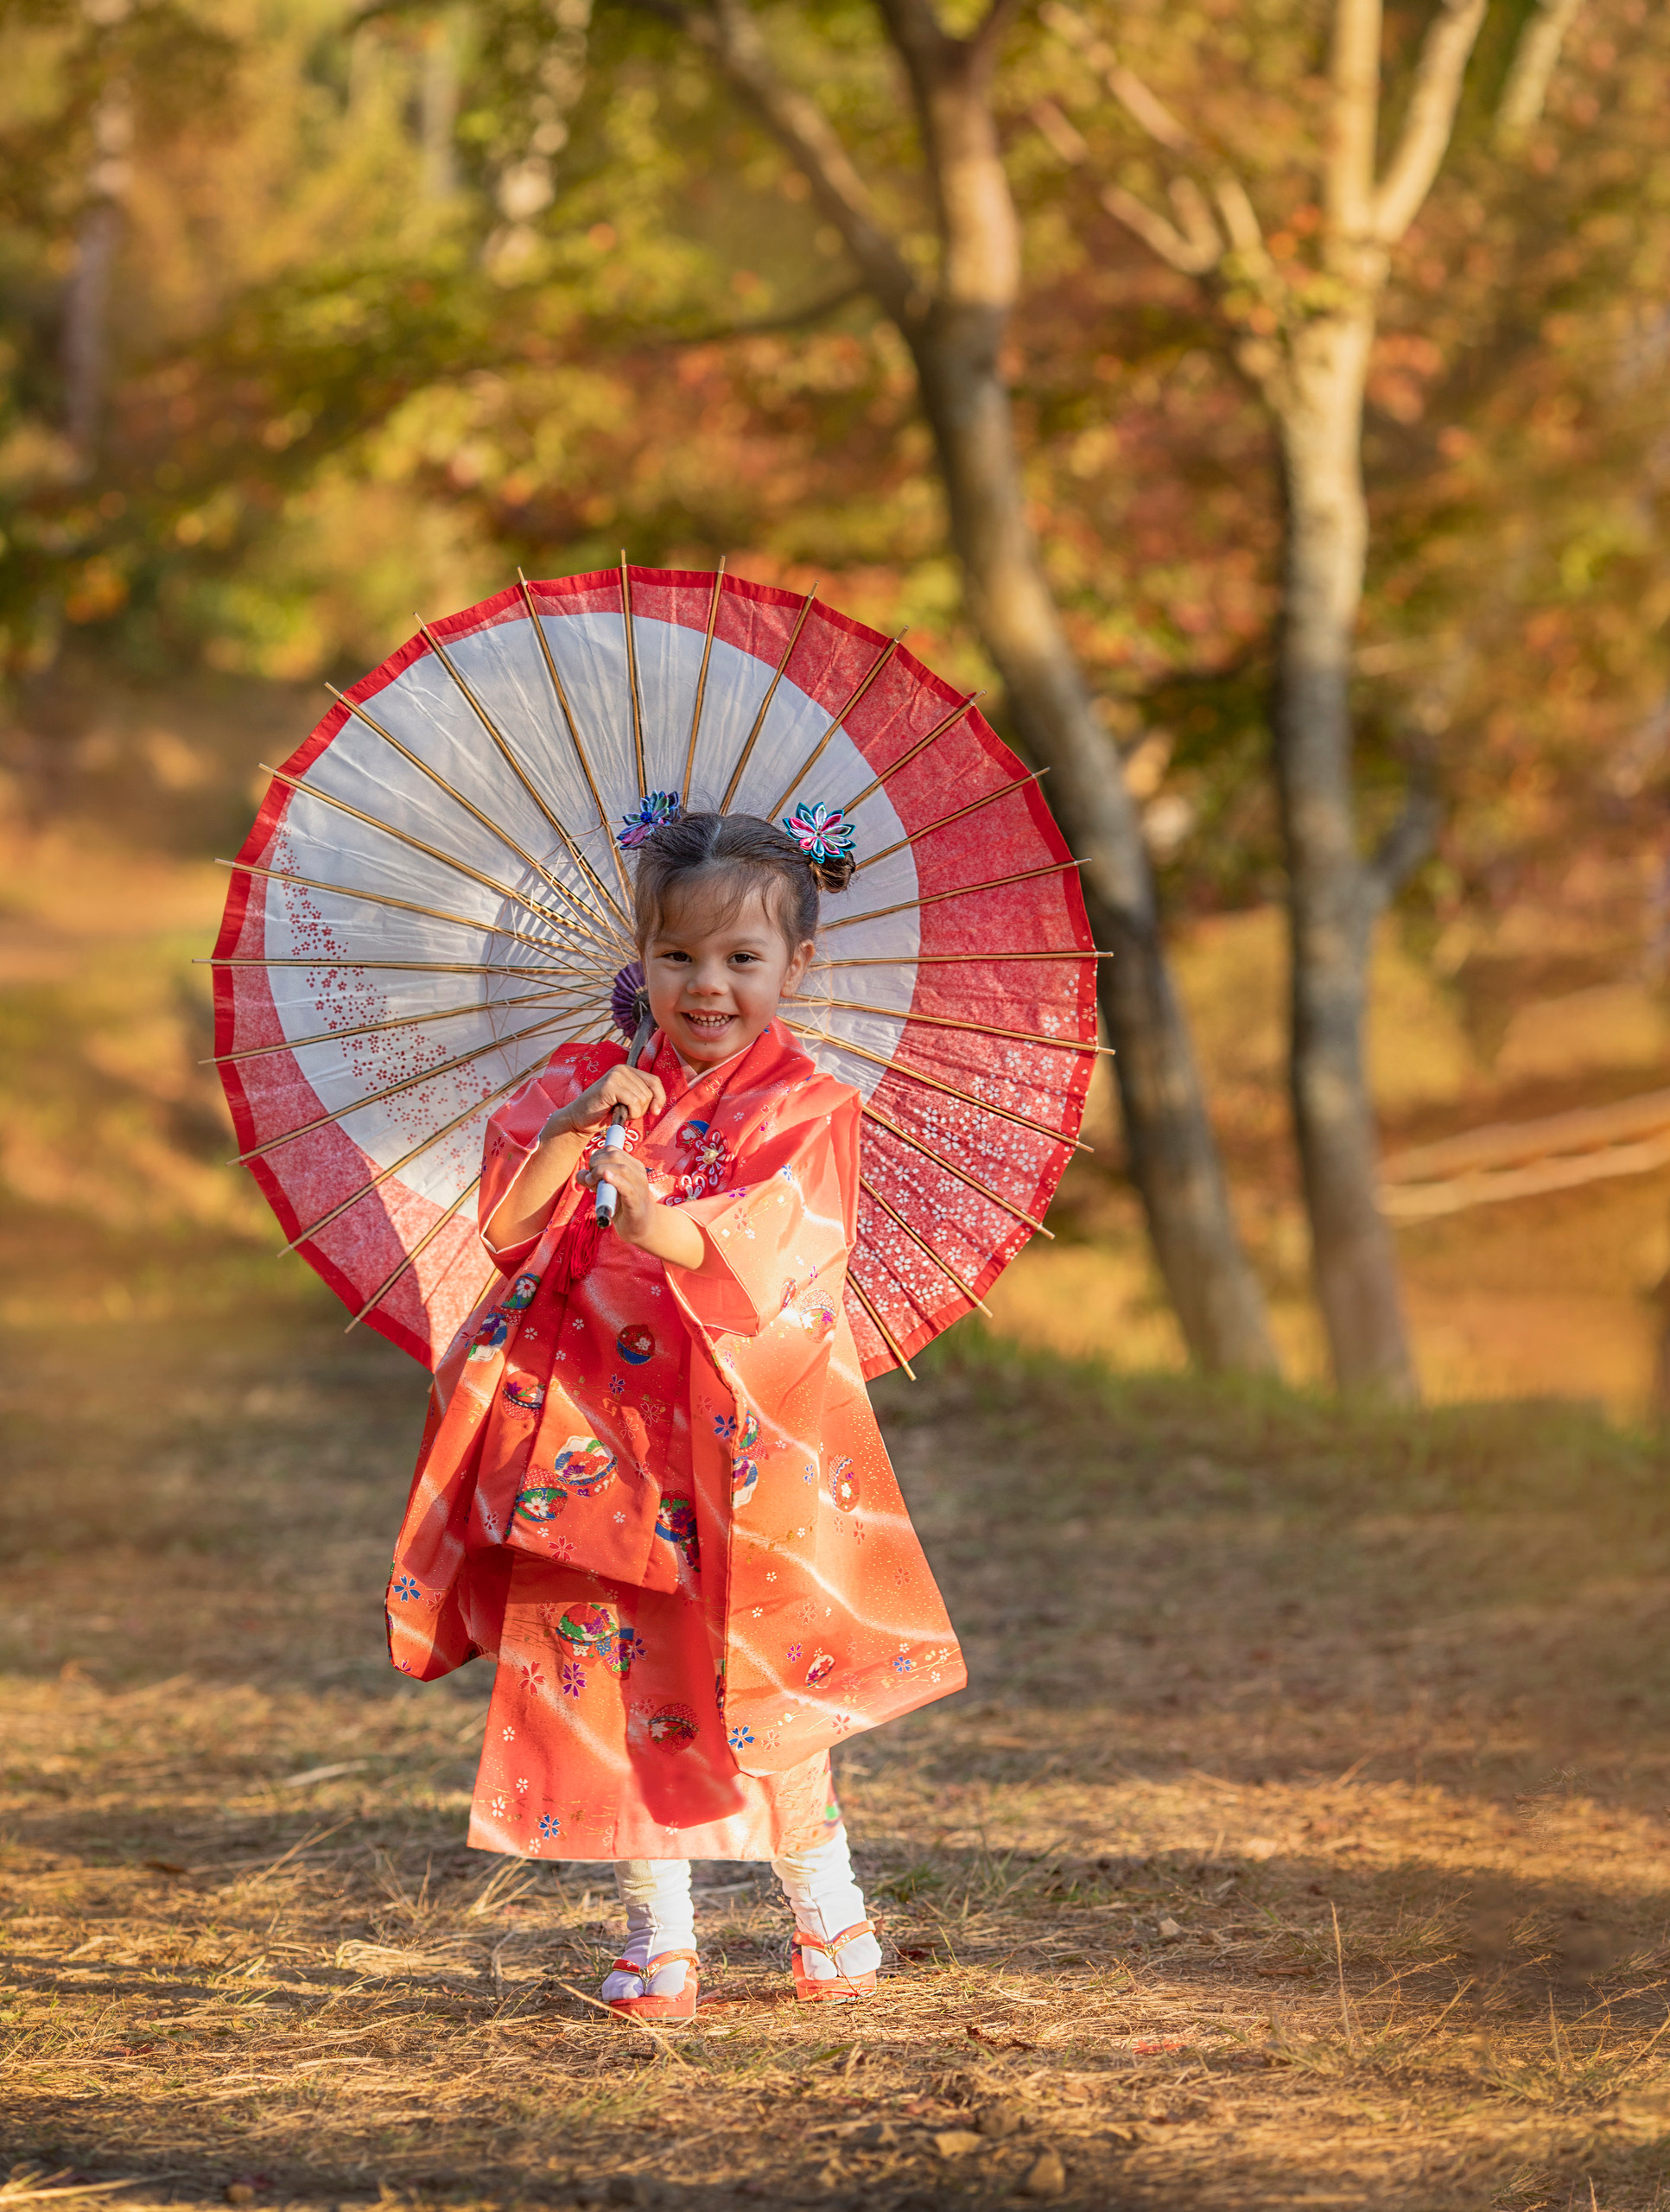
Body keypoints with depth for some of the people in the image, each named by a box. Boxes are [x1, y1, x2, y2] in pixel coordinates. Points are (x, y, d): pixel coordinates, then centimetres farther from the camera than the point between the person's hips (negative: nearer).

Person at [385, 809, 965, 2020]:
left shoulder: (805, 1109, -4)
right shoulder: (590, 1085, 8)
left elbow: (761, 1248, -21)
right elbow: (509, 1221, -4)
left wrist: (659, 1224, -40)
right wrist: (573, 1129, -20)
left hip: (739, 1443, -3)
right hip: (600, 1440, 4)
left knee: (748, 1691, 0)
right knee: (608, 1684, 2)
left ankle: (831, 1910, 21)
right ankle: (658, 1933, 14)